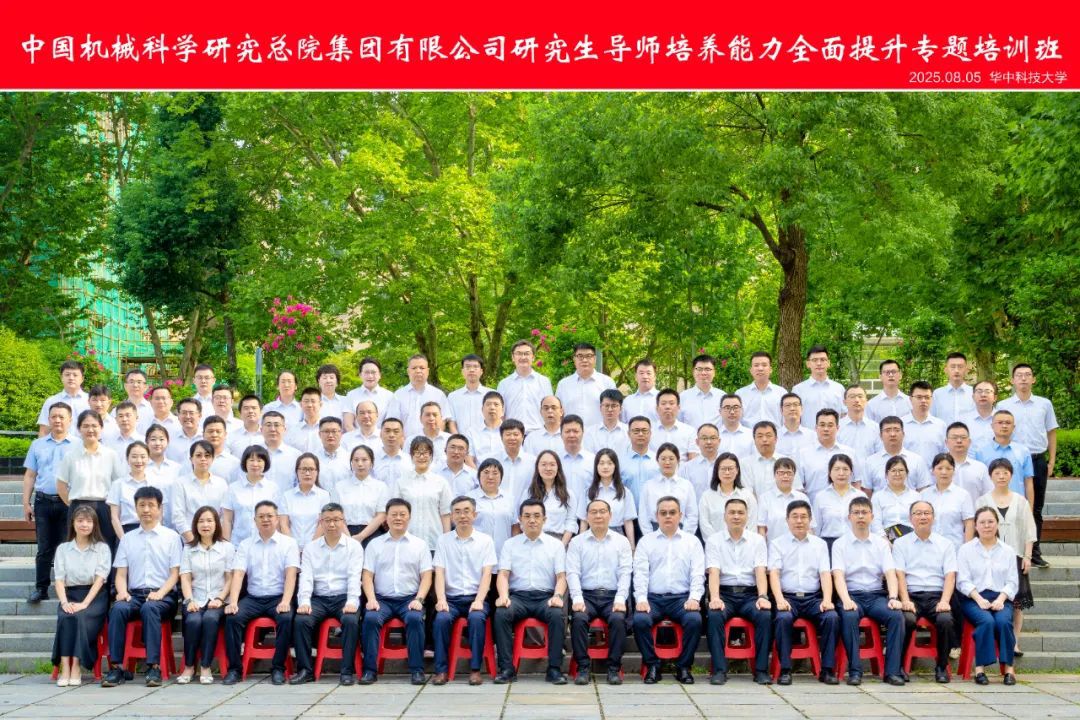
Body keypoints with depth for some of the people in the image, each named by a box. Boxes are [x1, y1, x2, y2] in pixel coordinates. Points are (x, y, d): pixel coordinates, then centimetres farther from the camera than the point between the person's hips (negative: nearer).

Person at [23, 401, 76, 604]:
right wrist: (26, 503, 6)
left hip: (69, 503, -2)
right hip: (43, 502, 2)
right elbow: (30, 476, 12)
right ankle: (40, 589, 10)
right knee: (44, 548, 5)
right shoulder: (38, 445, 11)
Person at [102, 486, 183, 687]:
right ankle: (116, 667, -31)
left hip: (162, 596, -3)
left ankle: (153, 667, -38)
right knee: (118, 608, -31)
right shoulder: (127, 538, 18)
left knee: (149, 608, -37)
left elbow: (175, 573, 3)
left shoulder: (171, 537, 10)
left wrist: (160, 593, -14)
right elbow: (121, 573, 12)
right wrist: (122, 592, -9)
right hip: (134, 594, 3)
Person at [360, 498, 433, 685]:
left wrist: (419, 599, -10)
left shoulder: (419, 545, 11)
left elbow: (426, 577, 5)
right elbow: (367, 576, 7)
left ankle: (417, 669, -24)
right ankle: (369, 669, -23)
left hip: (409, 598, -1)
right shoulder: (374, 544, 12)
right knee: (370, 618, -29)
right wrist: (371, 598, -9)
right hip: (382, 598, 1)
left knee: (415, 618, -32)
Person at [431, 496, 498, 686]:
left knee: (477, 618, -33)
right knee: (442, 618, -30)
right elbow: (439, 573, 2)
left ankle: (475, 669, -24)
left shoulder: (485, 540, 8)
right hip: (451, 598, 1)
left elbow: (487, 574, -1)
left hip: (476, 597, -1)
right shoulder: (443, 540, 11)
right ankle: (441, 669, -21)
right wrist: (441, 599, -15)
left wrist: (479, 601, -17)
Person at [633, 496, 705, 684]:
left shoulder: (692, 541, 14)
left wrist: (694, 598, -12)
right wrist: (641, 599, -13)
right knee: (640, 620, -30)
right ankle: (652, 665, -11)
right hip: (653, 597, 0)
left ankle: (684, 667, -11)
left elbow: (698, 573, 5)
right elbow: (640, 572, 3)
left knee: (695, 620, -30)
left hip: (682, 597, 0)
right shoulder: (646, 541, 13)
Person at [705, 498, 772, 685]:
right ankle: (719, 670, -28)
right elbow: (713, 572, -5)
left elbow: (760, 572, -1)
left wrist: (763, 597, -19)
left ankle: (761, 670, -21)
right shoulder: (713, 541, 7)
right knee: (714, 615, -32)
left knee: (765, 615, -29)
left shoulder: (757, 540, 11)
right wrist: (714, 598, -24)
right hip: (724, 593, -1)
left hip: (750, 594, 1)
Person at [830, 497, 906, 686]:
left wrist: (893, 597, -17)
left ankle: (893, 671, -24)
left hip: (877, 595, 2)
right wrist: (846, 600, -24)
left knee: (896, 616, -28)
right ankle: (854, 670, -30)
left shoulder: (881, 543, 14)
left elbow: (890, 573, 2)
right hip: (852, 595, -2)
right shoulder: (840, 544, 7)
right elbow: (838, 575, -6)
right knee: (849, 617, -35)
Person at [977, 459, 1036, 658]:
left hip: (1015, 556, 1)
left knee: (1017, 601, -2)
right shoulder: (983, 501, 7)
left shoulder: (1020, 501, 9)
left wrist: (1027, 556, -1)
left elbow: (1029, 531, 8)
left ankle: (1014, 642, 4)